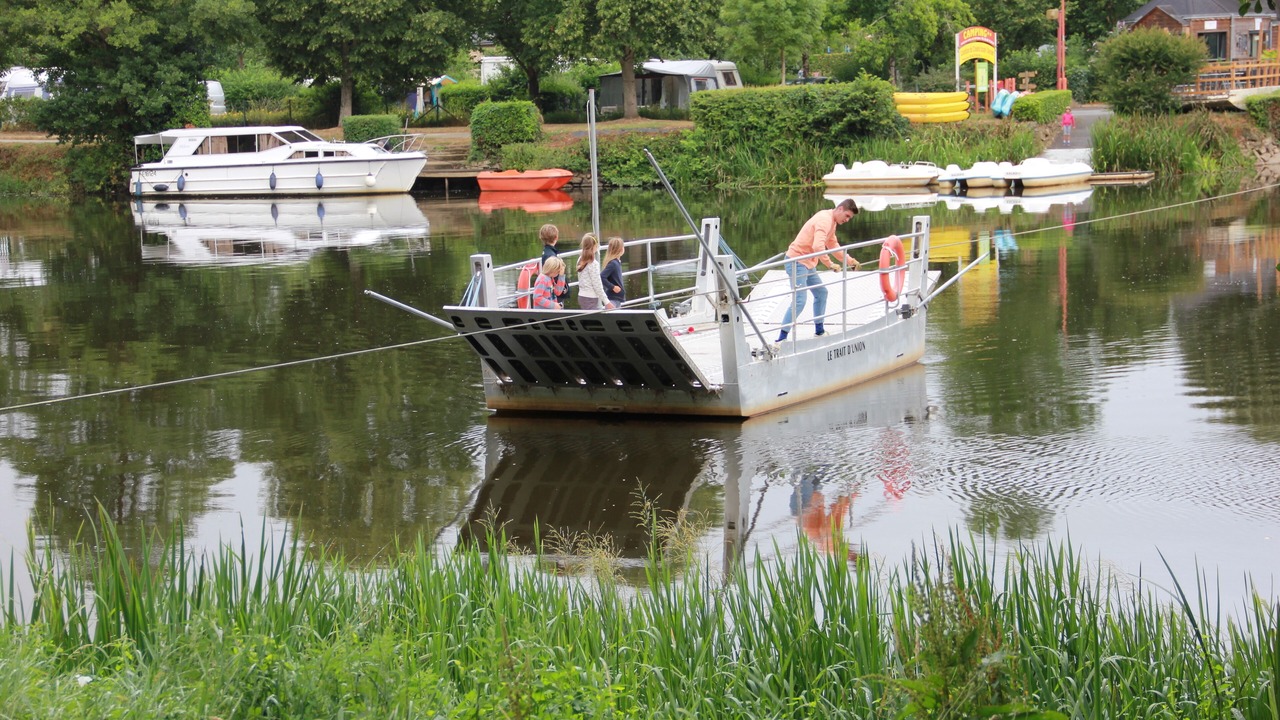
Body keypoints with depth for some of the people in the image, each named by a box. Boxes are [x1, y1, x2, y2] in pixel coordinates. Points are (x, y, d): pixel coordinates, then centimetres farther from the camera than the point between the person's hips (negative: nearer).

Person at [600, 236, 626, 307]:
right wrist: (613, 287, -23)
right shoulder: (613, 263, -19)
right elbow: (601, 277, -27)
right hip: (612, 298, -10)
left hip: (618, 298, 10)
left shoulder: (617, 262, 8)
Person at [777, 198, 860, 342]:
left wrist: (849, 260, 18)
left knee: (821, 292, 19)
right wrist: (830, 264, -28)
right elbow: (818, 246, -31)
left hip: (808, 264, 11)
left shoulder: (832, 221, 16)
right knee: (799, 301, -16)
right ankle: (781, 339, -18)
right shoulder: (824, 220, -19)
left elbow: (833, 245, 25)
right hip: (798, 262, -11)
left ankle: (819, 330, 30)